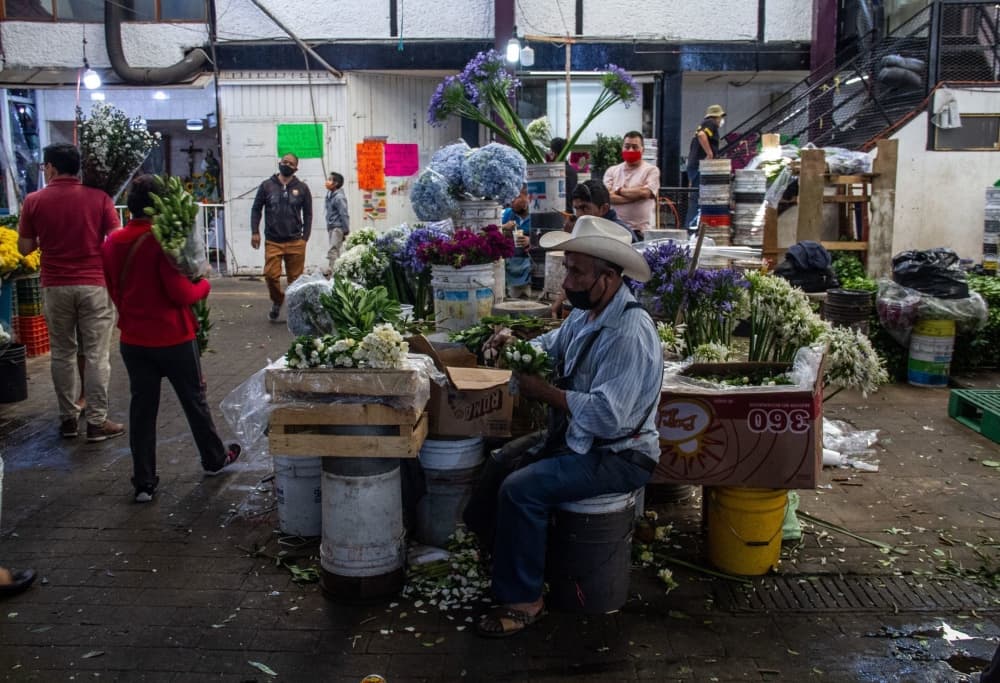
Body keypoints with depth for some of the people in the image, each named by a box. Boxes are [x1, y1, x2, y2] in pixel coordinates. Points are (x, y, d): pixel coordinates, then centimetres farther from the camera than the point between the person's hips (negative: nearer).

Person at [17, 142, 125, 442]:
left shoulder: (34, 201, 0)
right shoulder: (99, 198, -3)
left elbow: (25, 247, 4)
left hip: (55, 287, 1)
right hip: (94, 285, -1)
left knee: (62, 353, 12)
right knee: (96, 354, 2)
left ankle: (68, 418, 18)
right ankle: (97, 422, 3)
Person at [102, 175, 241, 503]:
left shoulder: (113, 242, 1)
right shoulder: (163, 240, -18)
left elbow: (114, 291, 12)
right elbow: (182, 294, -19)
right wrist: (204, 284, -1)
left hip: (133, 340, 5)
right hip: (173, 338, -5)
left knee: (142, 407, 10)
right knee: (194, 400, 13)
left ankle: (143, 482, 13)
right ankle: (215, 458, 32)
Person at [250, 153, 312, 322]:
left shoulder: (302, 188, 6)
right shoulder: (267, 186, 6)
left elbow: (308, 214, 8)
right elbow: (256, 209, 9)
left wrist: (305, 237, 1)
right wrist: (255, 232, -1)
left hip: (295, 242, 0)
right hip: (272, 242, 0)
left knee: (295, 278, 3)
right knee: (271, 275, -8)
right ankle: (277, 302, 19)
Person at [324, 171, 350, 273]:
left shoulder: (339, 197, -16)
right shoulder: (329, 194, 10)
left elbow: (344, 215, -17)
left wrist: (346, 231, -17)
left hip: (338, 228, -9)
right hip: (331, 227, 9)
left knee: (332, 252, -14)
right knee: (335, 252, 16)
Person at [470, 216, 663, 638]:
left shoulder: (629, 333, -25)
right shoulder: (585, 314, 5)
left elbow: (607, 415, -31)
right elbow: (552, 346, 21)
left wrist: (543, 391, -22)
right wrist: (517, 344, -1)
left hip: (617, 456, -9)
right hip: (576, 440, 10)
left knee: (520, 489, -23)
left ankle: (522, 600, -6)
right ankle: (500, 559, 26)